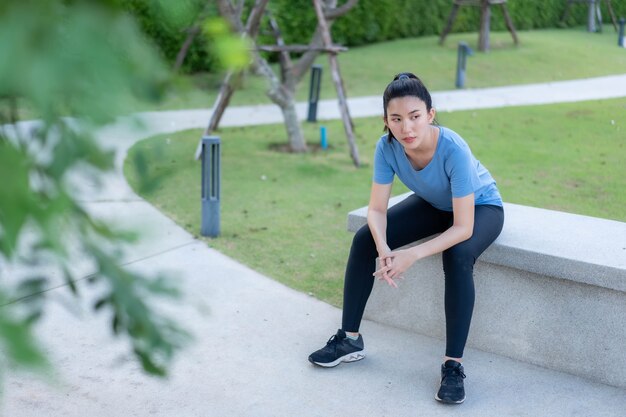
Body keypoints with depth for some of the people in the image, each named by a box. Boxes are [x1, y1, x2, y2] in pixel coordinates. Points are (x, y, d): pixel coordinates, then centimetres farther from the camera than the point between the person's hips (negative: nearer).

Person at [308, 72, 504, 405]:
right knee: (364, 239, -11)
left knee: (458, 257, -35)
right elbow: (376, 209, -20)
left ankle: (453, 364, -25)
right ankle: (349, 339, 2)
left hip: (480, 206, -5)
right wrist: (383, 248, -39)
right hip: (433, 203, 5)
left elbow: (463, 227, -36)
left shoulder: (454, 149, -39)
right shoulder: (387, 147, -26)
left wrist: (413, 255, -45)